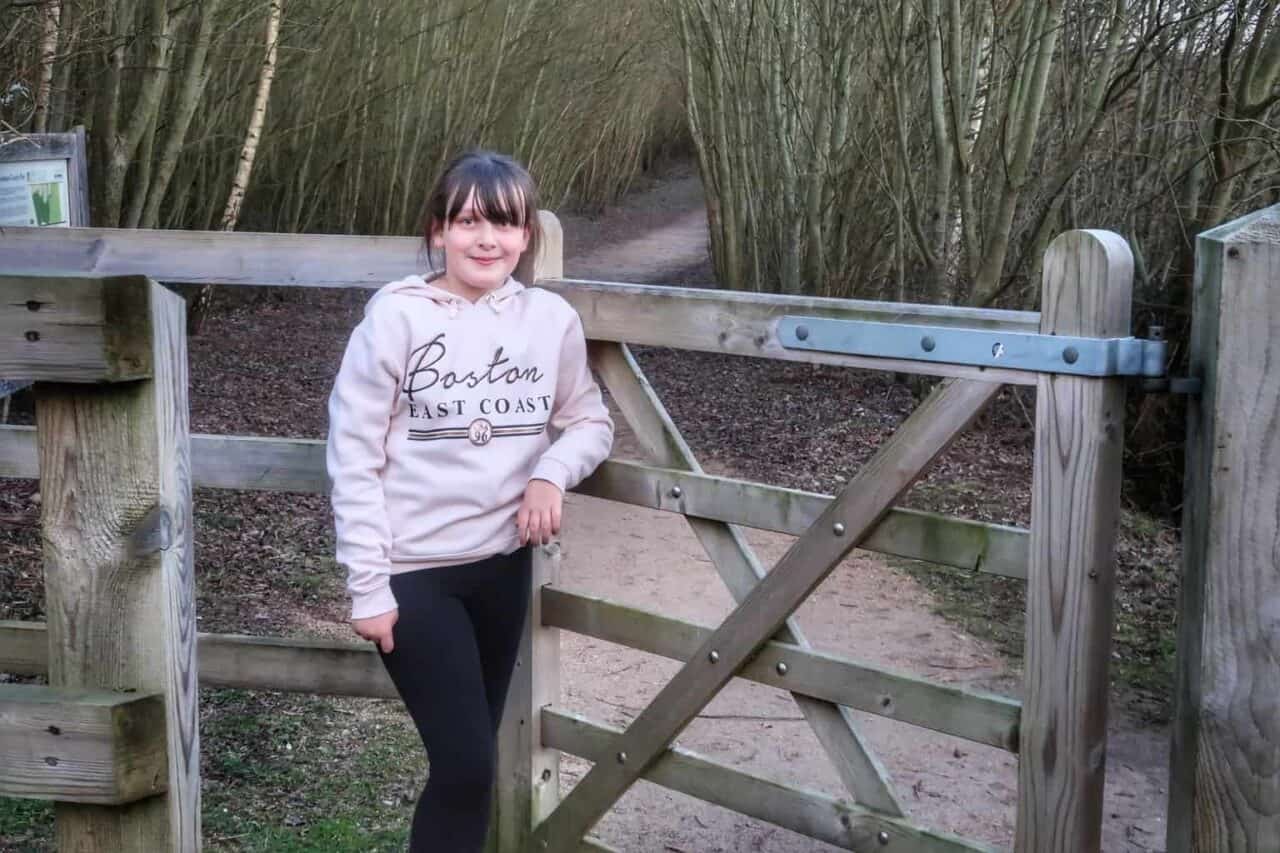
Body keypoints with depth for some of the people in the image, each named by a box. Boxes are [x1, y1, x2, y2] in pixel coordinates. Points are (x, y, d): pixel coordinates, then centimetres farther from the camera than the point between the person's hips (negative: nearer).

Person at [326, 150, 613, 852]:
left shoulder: (551, 319, -4)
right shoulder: (396, 317, -13)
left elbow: (590, 421, 10)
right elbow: (353, 456, -11)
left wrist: (552, 471, -12)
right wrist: (368, 585, -12)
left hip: (502, 563, 4)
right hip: (412, 570, -4)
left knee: (469, 759, 16)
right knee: (467, 764, -6)